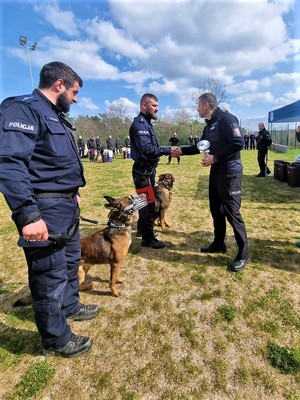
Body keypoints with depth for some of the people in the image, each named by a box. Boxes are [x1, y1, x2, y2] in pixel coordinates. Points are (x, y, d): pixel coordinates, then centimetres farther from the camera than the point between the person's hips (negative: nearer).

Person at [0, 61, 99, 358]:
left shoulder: (54, 115, 18)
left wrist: (72, 194, 26)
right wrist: (27, 214, -32)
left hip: (66, 206, 10)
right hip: (45, 211, -10)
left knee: (70, 262, 23)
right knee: (51, 275, 4)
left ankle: (70, 307, 46)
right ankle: (56, 339, 25)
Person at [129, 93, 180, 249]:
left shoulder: (146, 123, 16)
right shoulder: (139, 124, -16)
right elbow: (146, 149, -27)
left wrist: (168, 150, 5)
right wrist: (168, 150, -24)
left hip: (148, 170, 10)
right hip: (143, 170, -10)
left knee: (146, 201, 20)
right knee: (149, 203, -5)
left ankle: (142, 228, 37)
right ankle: (148, 238, 7)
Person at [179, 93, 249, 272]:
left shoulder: (226, 118, -11)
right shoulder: (209, 125, 16)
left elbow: (238, 143, -21)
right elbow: (200, 146, 27)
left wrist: (215, 157, -19)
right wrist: (181, 151, 23)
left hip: (230, 173, -9)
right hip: (216, 172, 9)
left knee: (232, 212, -7)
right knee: (216, 210, 14)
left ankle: (243, 254, 7)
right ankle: (219, 244, 30)